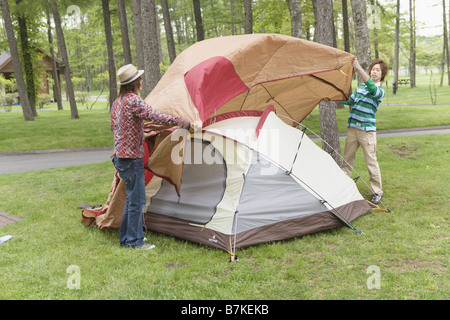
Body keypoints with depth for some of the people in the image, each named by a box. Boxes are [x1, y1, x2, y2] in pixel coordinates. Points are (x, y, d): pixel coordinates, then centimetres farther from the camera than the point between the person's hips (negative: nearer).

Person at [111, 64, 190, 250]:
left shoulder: (117, 102, 14)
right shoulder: (133, 101, -17)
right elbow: (153, 116, -30)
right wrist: (178, 122, -30)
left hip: (120, 156, 10)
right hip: (132, 158, -10)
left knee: (132, 198, 17)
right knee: (137, 200, -2)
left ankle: (125, 238, 25)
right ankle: (134, 241, 5)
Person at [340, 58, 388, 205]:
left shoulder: (380, 91, -8)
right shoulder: (361, 86, 13)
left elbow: (371, 86, -31)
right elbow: (350, 101, 23)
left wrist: (358, 67, -37)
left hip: (367, 130, -6)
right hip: (352, 128, 6)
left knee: (371, 161, -1)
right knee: (347, 158, 11)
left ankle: (377, 192, 11)